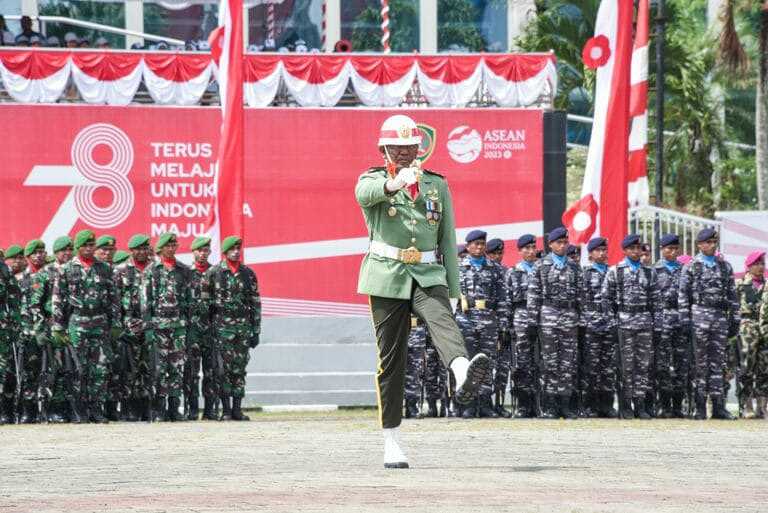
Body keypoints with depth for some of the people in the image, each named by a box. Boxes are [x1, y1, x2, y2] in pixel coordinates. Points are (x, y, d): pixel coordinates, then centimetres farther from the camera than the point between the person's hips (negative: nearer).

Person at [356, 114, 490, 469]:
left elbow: (448, 241, 15)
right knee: (390, 358, 0)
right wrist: (395, 183, -43)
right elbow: (365, 194, -21)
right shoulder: (372, 180, 6)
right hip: (387, 276, -1)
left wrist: (452, 291, 9)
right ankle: (391, 442, 8)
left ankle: (464, 374, -61)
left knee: (441, 318, -31)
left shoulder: (437, 185, 15)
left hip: (428, 275, 1)